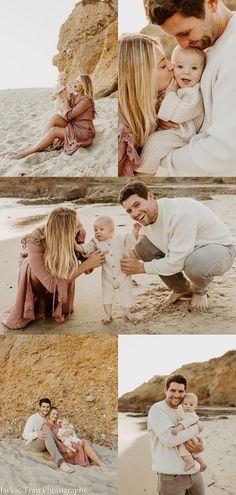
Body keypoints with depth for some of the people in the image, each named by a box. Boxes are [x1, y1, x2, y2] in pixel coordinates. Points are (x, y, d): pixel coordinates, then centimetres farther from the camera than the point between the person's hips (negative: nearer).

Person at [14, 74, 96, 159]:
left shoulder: (86, 100, -17)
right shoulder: (73, 96, 9)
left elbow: (69, 115, -20)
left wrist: (65, 99, -12)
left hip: (83, 132, -8)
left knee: (53, 131, -22)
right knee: (55, 117, -15)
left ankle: (28, 152, -19)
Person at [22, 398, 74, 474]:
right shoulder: (33, 418, -6)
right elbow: (25, 435, -14)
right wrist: (37, 434, -34)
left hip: (47, 444, 7)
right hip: (33, 443, -7)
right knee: (47, 432, -36)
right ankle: (61, 463, -52)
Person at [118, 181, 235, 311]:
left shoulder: (180, 213, -34)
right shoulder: (146, 216, -7)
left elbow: (175, 263, -31)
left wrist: (141, 267, -20)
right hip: (184, 252, 7)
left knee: (194, 263, -41)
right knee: (142, 246, -10)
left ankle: (200, 291, 0)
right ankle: (181, 289, 10)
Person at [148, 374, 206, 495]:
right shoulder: (157, 409, -10)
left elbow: (197, 440, 15)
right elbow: (169, 439, -22)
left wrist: (200, 447, -9)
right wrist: (196, 429, -11)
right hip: (171, 477, -6)